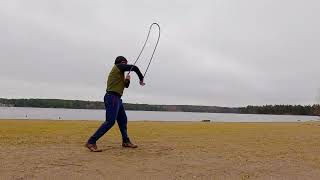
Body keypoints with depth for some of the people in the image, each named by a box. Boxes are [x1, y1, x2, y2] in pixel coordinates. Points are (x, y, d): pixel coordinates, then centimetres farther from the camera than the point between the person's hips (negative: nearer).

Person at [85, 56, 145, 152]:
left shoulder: (120, 73, 23)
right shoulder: (117, 66, -1)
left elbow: (126, 85, 27)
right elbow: (134, 68, -4)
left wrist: (127, 80, 5)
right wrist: (141, 78, 6)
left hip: (117, 99, 10)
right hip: (112, 97, -10)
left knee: (123, 120, 16)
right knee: (110, 121, -15)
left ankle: (126, 141, 27)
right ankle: (91, 142, -13)